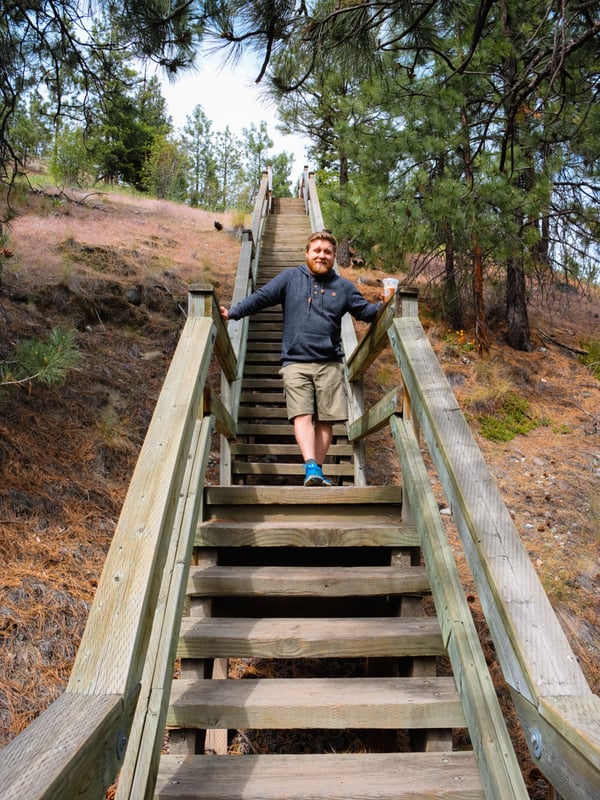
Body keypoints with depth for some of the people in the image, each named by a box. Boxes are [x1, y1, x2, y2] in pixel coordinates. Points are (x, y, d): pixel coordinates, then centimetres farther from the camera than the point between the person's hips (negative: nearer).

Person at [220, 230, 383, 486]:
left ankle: (317, 472, 7)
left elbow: (365, 310, 20)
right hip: (295, 363, -1)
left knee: (325, 420, -1)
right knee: (302, 415, -15)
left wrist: (384, 306, 0)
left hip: (330, 364, 2)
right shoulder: (290, 278, 12)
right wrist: (232, 313, -3)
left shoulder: (343, 286, 17)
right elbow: (261, 297, 7)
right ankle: (311, 468, -22)